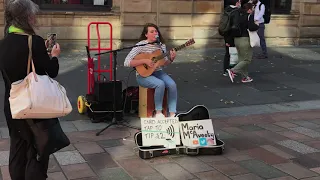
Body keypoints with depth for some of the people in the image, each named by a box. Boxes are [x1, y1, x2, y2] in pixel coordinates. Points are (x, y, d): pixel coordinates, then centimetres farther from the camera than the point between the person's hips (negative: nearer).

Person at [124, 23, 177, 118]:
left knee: (172, 84, -22)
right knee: (160, 84, -32)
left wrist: (171, 59, -9)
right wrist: (145, 61, -25)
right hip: (143, 74, -5)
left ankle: (172, 113, -16)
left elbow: (165, 63, 14)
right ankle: (158, 113, -16)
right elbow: (127, 63, -19)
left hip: (158, 72, 5)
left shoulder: (161, 45, 4)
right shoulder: (141, 45, -13)